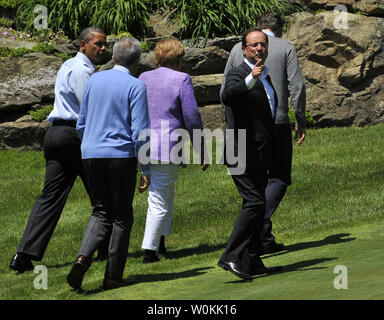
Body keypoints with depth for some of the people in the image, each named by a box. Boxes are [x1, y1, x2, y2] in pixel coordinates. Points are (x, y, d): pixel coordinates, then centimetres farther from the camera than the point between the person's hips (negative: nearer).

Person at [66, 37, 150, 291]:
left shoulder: (95, 80, 9)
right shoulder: (136, 86, -7)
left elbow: (82, 123, 16)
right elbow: (140, 131, -11)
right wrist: (146, 170, -7)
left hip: (91, 155, 4)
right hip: (121, 156, -4)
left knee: (101, 213, 12)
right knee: (122, 216, 8)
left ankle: (83, 258, -13)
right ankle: (113, 276, 7)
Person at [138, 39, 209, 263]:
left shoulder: (143, 78, 12)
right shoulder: (181, 80, -4)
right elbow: (192, 117, -7)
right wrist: (201, 150, 0)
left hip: (142, 143, 6)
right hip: (168, 147, -6)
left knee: (166, 193, 22)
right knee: (160, 199, 0)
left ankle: (160, 240, 17)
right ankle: (150, 250, -2)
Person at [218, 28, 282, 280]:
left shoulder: (265, 76, 18)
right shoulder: (239, 75, -11)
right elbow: (228, 96, -35)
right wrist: (251, 79, -49)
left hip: (260, 154, 10)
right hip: (244, 153, -9)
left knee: (257, 205, 10)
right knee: (255, 202, -17)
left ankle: (253, 262, 15)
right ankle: (232, 257, -18)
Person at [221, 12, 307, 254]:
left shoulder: (239, 49, 10)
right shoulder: (286, 49, 1)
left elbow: (226, 90, 12)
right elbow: (297, 87, -6)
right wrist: (301, 122, 0)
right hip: (276, 123, -3)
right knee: (279, 178, 5)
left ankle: (265, 240, 10)